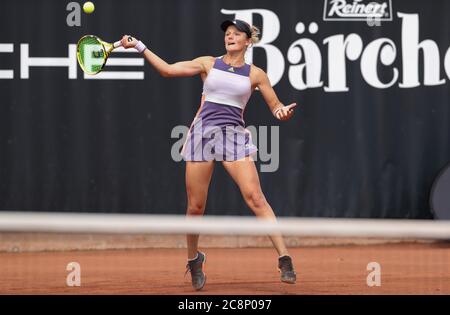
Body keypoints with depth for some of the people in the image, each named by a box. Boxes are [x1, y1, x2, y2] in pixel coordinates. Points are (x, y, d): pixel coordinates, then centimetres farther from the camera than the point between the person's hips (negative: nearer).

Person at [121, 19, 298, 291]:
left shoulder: (255, 74, 7)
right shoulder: (208, 64, 10)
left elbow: (276, 106, 11)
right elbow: (168, 70, 10)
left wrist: (283, 112, -13)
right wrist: (139, 46, 4)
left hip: (235, 136, -1)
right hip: (203, 133, 1)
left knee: (256, 198, -16)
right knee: (196, 206, 3)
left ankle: (285, 260, -18)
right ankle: (194, 260, 25)